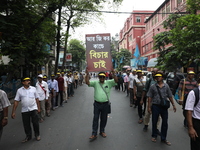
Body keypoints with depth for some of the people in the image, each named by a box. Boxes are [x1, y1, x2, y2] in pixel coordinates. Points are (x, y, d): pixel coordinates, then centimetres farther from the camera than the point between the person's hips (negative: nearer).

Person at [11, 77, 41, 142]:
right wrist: (13, 112, -3)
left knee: (35, 123, 3)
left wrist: (38, 108, 6)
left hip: (33, 109, 0)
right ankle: (28, 136, 32)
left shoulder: (33, 88, 0)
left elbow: (37, 99, 5)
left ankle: (37, 135, 26)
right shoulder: (19, 90, -1)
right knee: (26, 125, 10)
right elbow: (16, 101, -2)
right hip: (24, 110, 1)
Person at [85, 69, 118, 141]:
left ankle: (102, 131, 33)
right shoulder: (95, 83, 1)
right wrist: (87, 74, -19)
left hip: (105, 104, 1)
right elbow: (87, 82, -10)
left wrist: (113, 73, -22)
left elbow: (116, 81, -10)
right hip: (97, 104, -1)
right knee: (95, 118, 4)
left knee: (104, 119, 14)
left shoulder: (108, 82, 2)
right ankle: (94, 134, 13)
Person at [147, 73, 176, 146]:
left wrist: (173, 105, 6)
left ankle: (163, 138, 24)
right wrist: (149, 107, -5)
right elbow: (149, 97, -2)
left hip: (164, 106, 2)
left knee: (165, 123, 8)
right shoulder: (153, 86, -3)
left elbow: (170, 96, 7)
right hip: (155, 106, -1)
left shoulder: (166, 86, 2)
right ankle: (154, 136, 31)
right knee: (154, 122, 10)